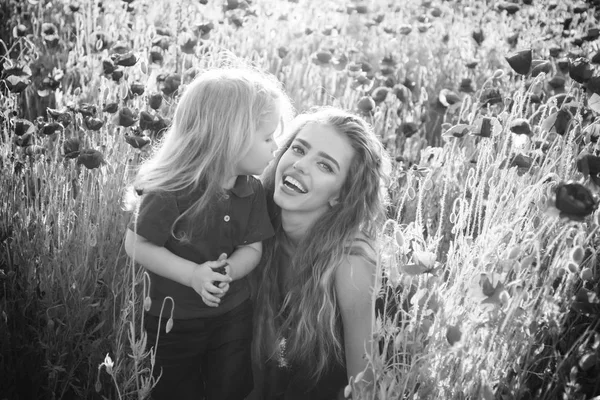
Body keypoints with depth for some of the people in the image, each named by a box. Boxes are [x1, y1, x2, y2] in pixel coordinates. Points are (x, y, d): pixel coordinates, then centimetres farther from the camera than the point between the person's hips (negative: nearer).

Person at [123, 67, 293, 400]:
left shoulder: (251, 191, -9)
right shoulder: (170, 193, -26)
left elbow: (252, 247, -4)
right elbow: (137, 245, -19)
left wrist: (228, 270, -25)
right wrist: (193, 274, -27)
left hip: (234, 316, 4)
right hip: (174, 321, -4)